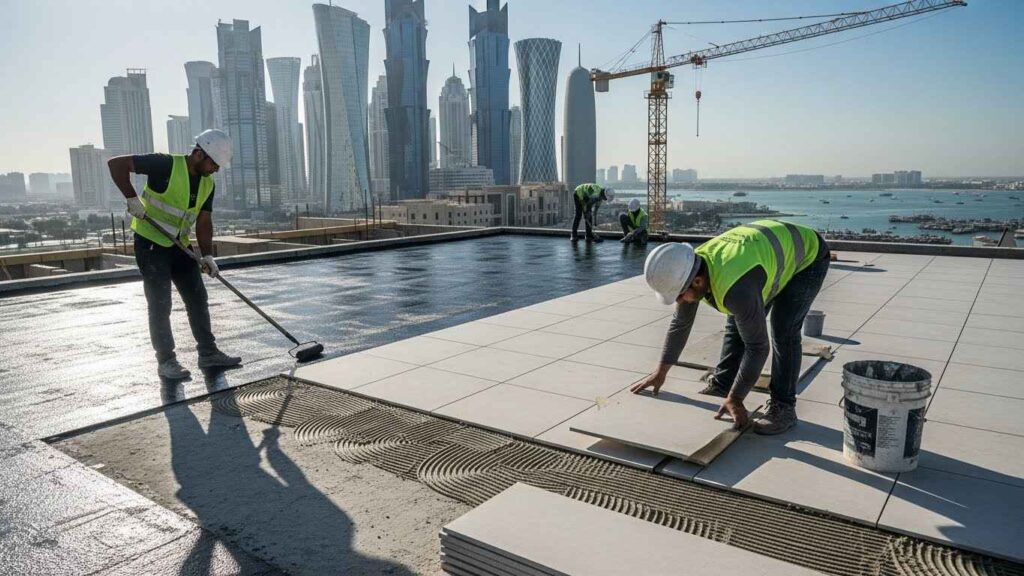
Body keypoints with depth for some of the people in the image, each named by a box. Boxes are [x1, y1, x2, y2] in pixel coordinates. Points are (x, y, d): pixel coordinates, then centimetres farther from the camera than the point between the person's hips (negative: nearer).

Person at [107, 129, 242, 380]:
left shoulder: (207, 184, 4)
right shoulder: (166, 165, -17)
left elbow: (204, 222, 5)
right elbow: (116, 163, -17)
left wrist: (207, 255, -4)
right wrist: (132, 198, -23)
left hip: (179, 246, 7)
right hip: (151, 243, -7)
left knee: (197, 298, 7)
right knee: (160, 305, -3)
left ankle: (209, 354, 16)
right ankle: (166, 362, 7)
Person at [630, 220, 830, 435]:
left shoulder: (736, 288, -43)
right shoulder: (689, 270, -18)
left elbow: (758, 346, -33)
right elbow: (681, 323, -3)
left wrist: (734, 399, -23)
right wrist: (660, 372, 3)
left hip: (807, 256, -7)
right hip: (770, 248, 8)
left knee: (784, 331, -17)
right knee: (737, 324, 3)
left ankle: (783, 408, -6)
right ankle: (721, 386, 15)